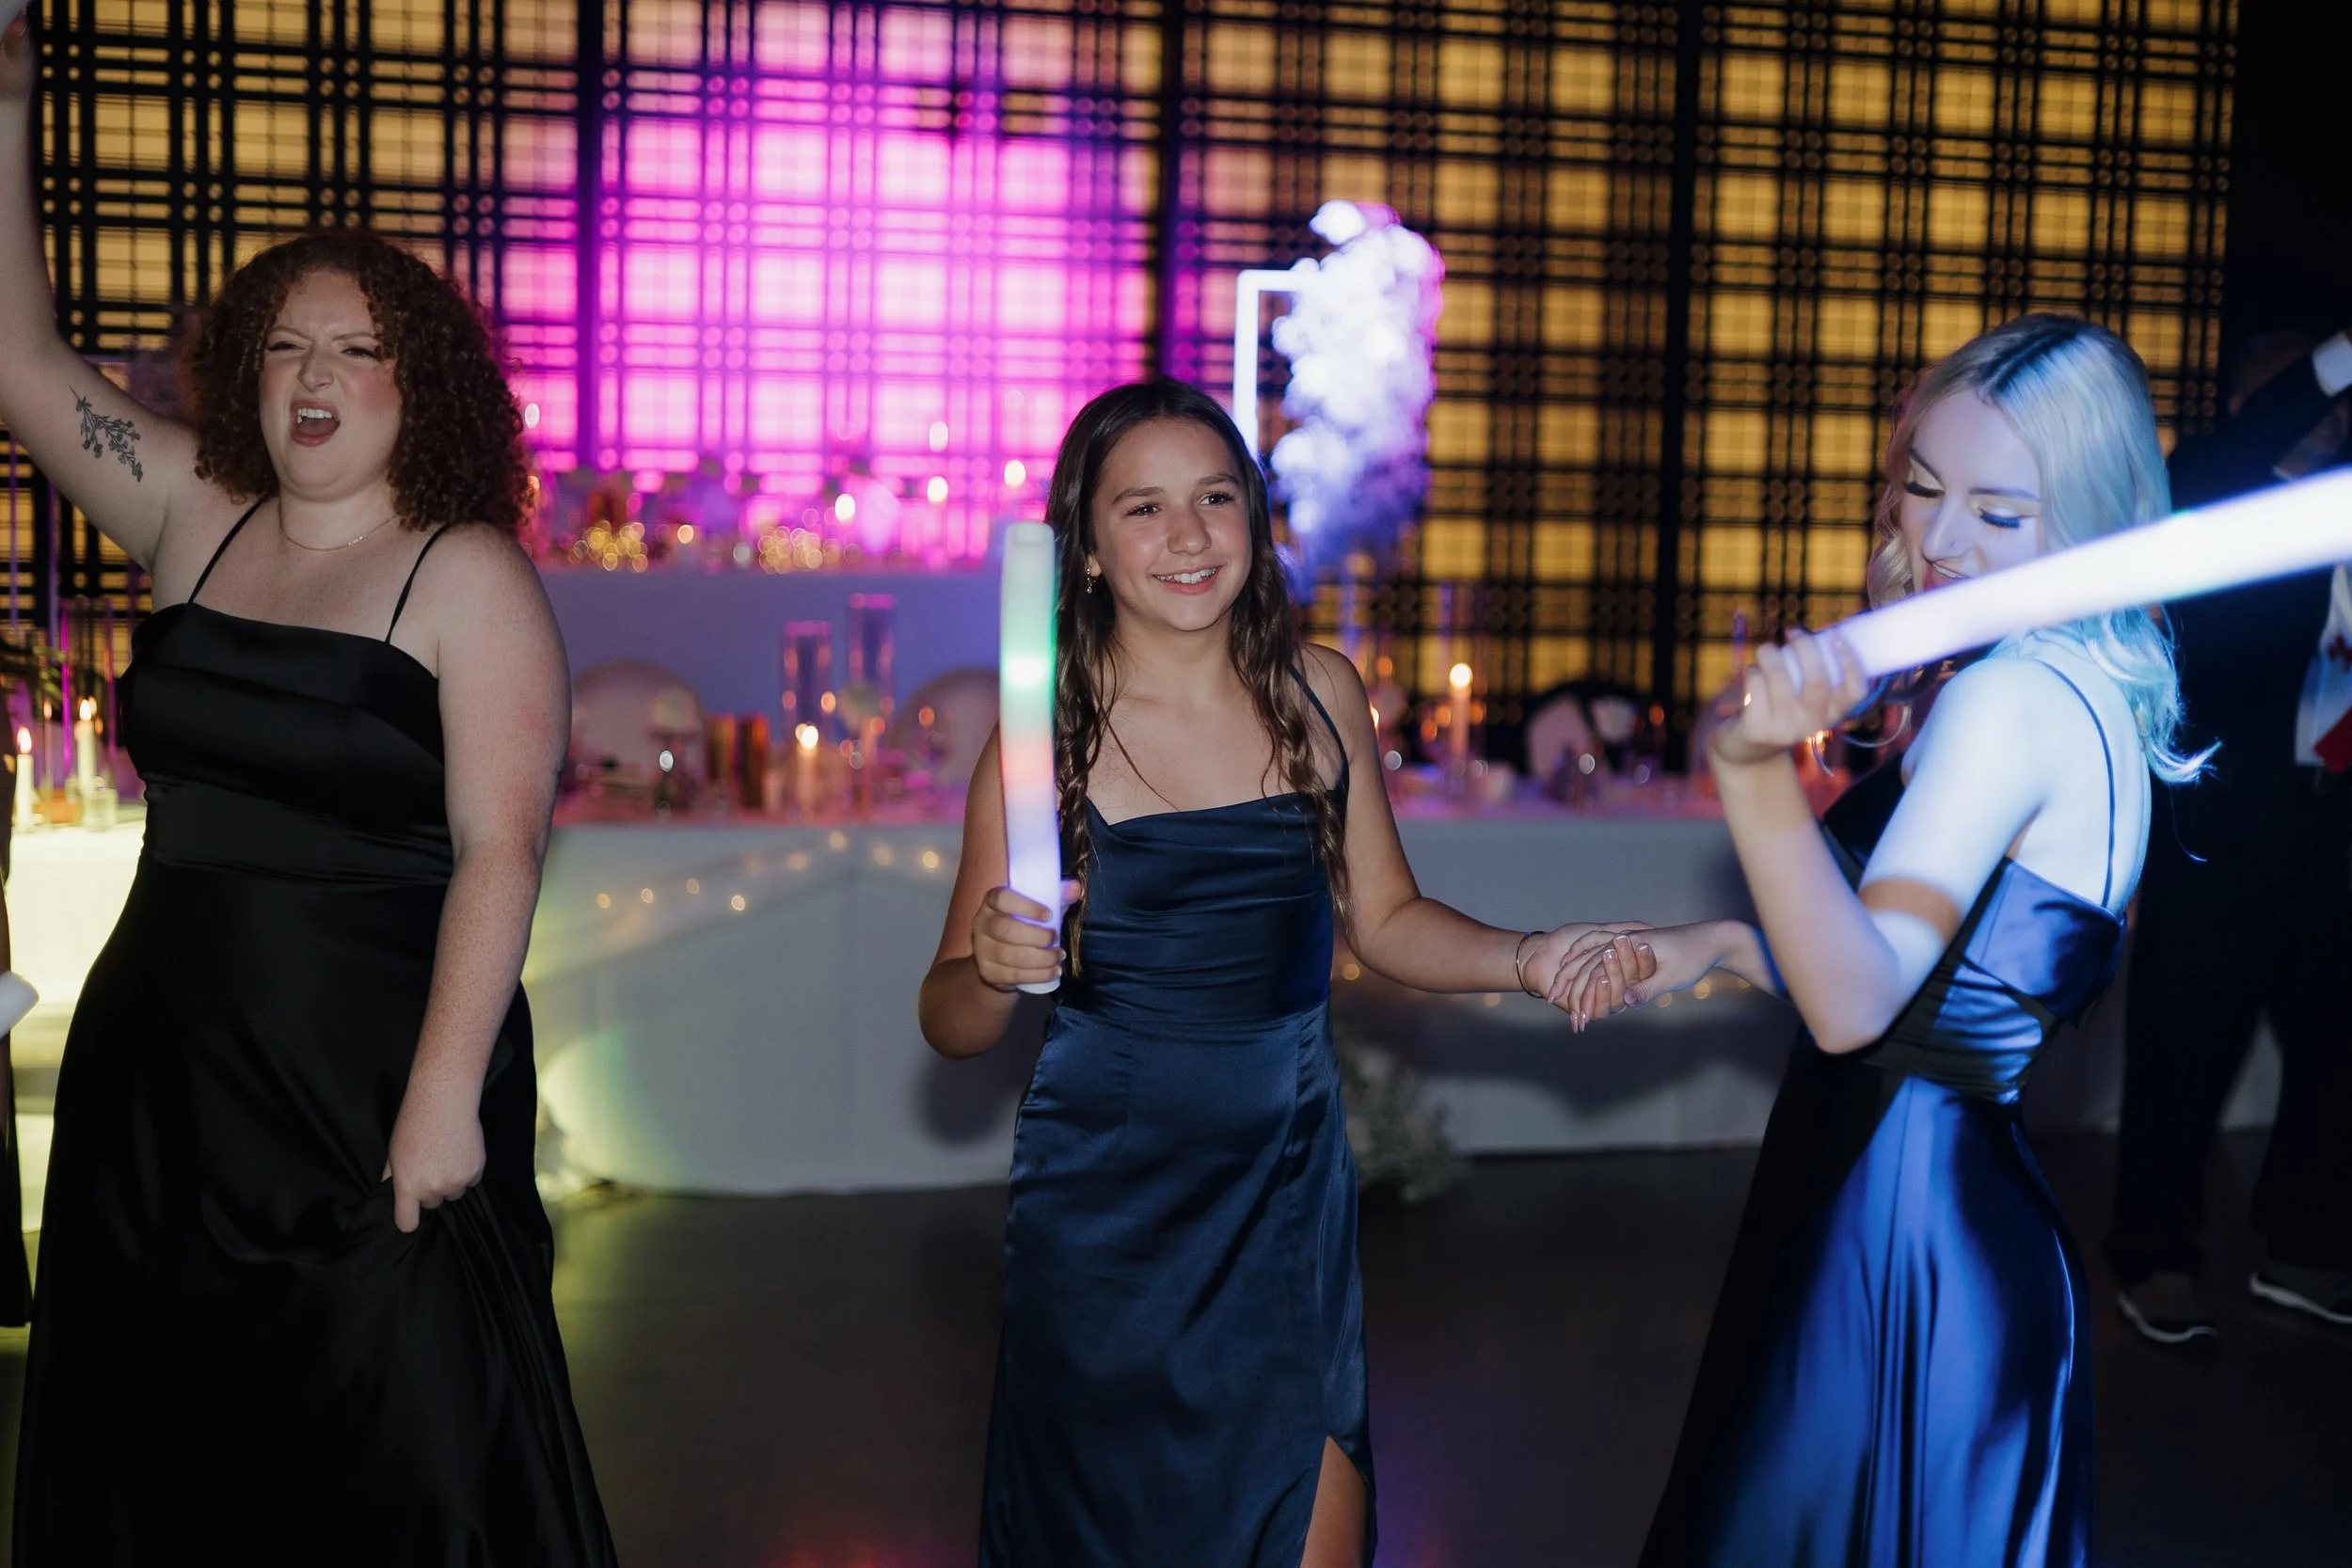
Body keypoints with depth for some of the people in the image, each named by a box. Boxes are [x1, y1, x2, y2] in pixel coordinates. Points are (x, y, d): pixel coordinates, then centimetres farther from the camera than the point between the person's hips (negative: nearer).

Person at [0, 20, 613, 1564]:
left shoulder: (469, 575, -8)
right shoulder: (195, 521, 8)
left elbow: (499, 852, -14)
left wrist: (446, 1098, -20)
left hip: (373, 1099, -5)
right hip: (157, 1089, 6)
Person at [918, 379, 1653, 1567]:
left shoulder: (1320, 694, 0)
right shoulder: (1047, 731, -10)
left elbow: (1384, 919, 12)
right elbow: (949, 1024, -5)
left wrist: (1526, 960, -4)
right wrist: (995, 970, -26)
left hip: (1290, 1188, 3)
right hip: (1108, 1199, -2)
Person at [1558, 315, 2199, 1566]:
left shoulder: (2009, 701, -21)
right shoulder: (2091, 701, 9)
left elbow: (1856, 1005, -32)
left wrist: (1754, 767, -43)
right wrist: (1714, 944, 11)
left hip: (1895, 1238, -10)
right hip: (1971, 1215, 10)